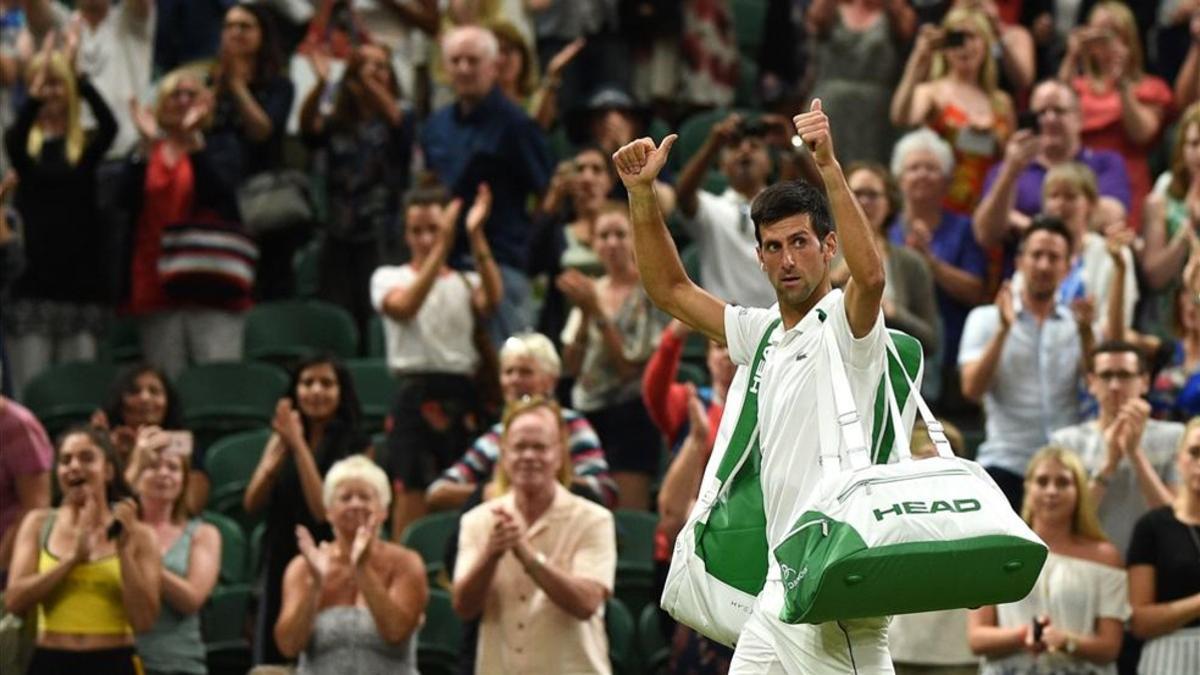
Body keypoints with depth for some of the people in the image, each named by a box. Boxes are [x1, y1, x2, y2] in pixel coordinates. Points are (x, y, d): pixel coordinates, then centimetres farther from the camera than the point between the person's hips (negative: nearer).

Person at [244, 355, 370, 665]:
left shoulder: (355, 446, -4)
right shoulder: (281, 440, 9)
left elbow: (324, 510, -14)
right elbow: (252, 504, -1)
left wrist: (299, 446, -15)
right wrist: (280, 450, -13)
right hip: (279, 565, 4)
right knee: (271, 664, 2)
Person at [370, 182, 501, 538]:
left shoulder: (466, 282, 16)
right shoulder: (389, 278, 10)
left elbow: (491, 299, -8)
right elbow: (405, 306, -13)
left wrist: (476, 236, -16)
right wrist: (441, 249, -20)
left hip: (463, 397, 3)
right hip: (415, 394, -3)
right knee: (411, 495, -9)